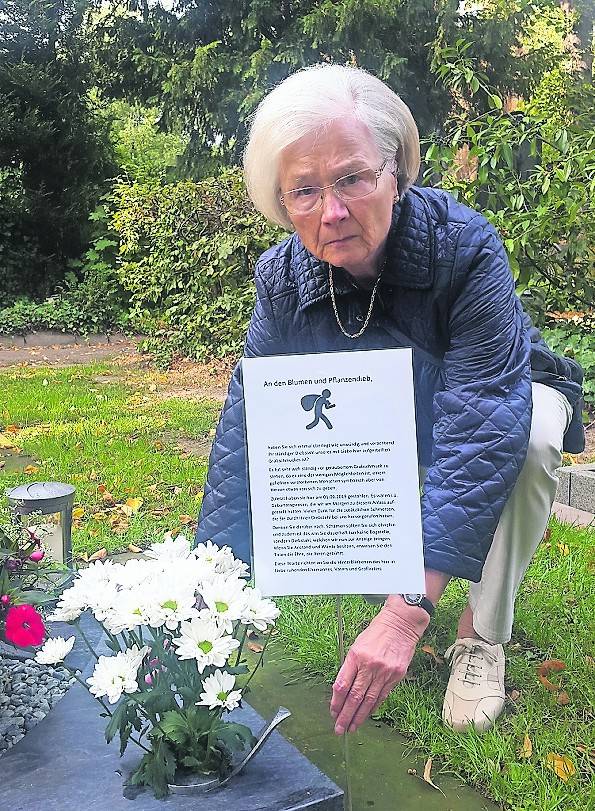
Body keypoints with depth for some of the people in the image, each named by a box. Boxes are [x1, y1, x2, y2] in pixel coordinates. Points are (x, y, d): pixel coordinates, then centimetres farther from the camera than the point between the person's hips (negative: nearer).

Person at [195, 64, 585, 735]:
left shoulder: (464, 246, -36)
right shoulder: (282, 278, -23)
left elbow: (481, 431, -44)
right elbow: (246, 428, -22)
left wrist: (408, 609, -52)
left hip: (505, 397, -3)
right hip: (386, 419, 3)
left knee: (529, 441, -37)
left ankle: (483, 636, -14)